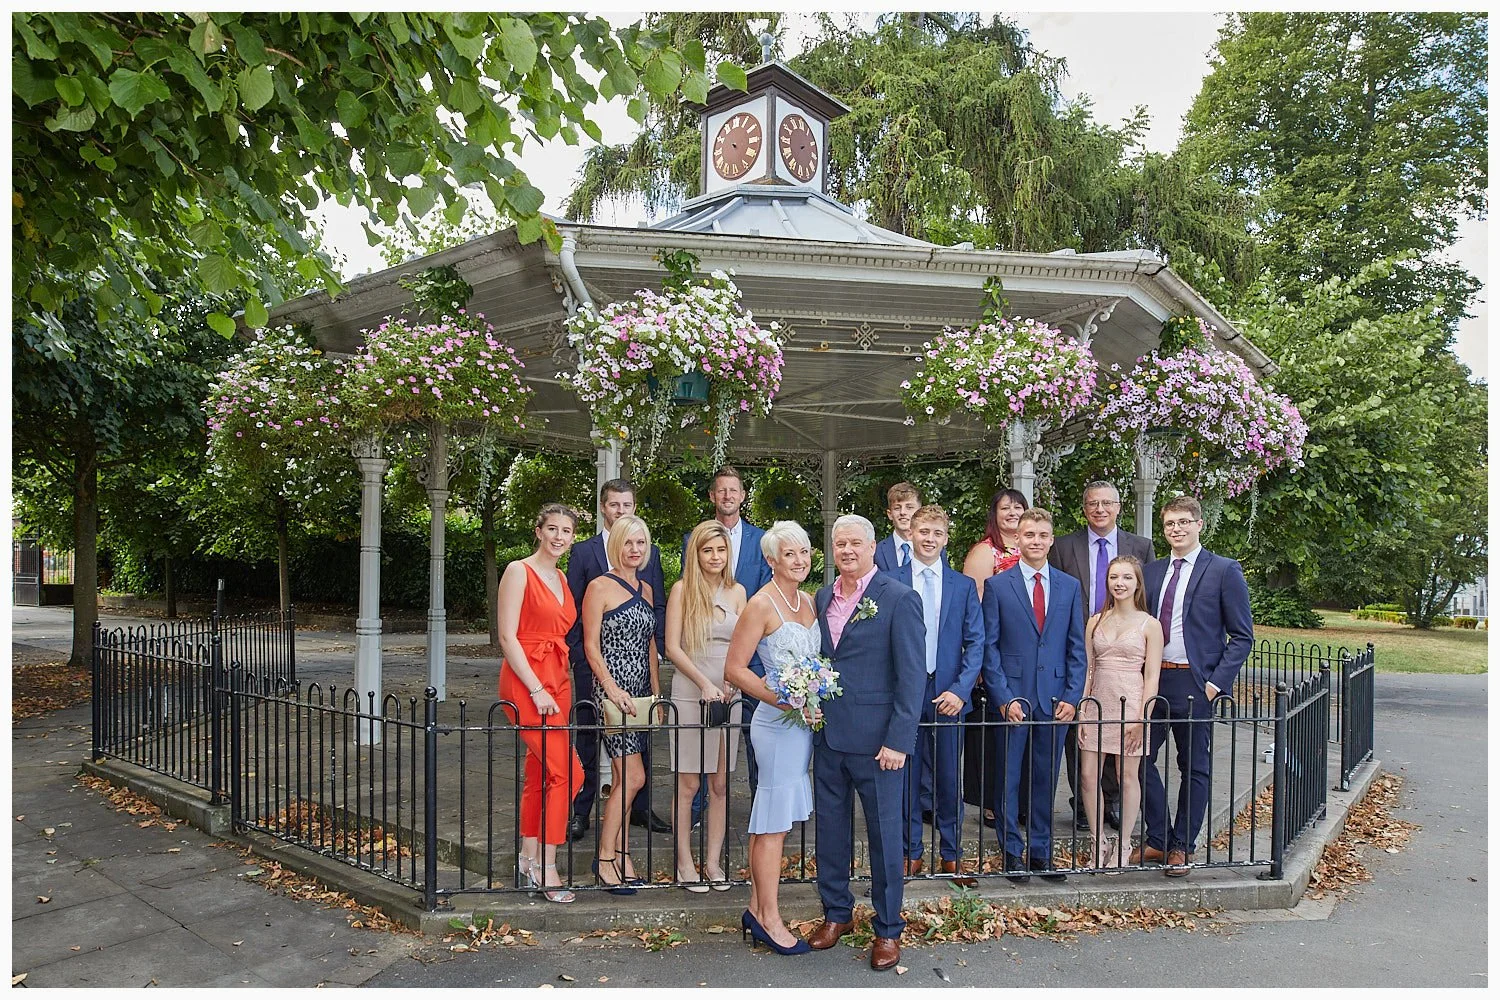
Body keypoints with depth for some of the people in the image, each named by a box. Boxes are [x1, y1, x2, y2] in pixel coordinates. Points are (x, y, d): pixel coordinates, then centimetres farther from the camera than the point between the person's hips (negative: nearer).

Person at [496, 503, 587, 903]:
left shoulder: (561, 579, 15)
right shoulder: (519, 571, -7)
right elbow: (507, 636, -13)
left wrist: (560, 686, 8)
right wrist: (537, 690, -16)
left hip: (557, 682, 7)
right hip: (525, 682, -7)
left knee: (539, 776, 12)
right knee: (567, 772, -12)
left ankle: (528, 861, 24)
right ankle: (546, 867, -3)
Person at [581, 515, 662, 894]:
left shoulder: (646, 589, 14)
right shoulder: (600, 587, -6)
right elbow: (591, 645, -9)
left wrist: (656, 692, 13)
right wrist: (611, 687, -18)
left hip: (640, 692, 6)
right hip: (612, 687, -6)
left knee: (622, 779, 10)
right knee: (633, 777, -10)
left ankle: (620, 856, 18)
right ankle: (605, 857, 3)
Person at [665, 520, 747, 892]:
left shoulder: (737, 591, 8)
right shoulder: (682, 589, -2)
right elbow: (672, 647, -6)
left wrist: (732, 682, -8)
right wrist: (705, 684, -14)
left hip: (729, 694, 3)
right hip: (690, 694, -3)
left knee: (721, 784, 7)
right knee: (688, 784, 2)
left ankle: (713, 861, 19)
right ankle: (685, 863, 15)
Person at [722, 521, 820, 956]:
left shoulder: (807, 602, 11)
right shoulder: (762, 604, -12)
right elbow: (734, 668, -14)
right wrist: (786, 701, -19)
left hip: (804, 720, 8)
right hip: (777, 723, -8)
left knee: (770, 818, 15)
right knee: (774, 822, 1)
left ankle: (756, 910, 25)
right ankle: (770, 920, 13)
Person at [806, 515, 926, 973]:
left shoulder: (899, 599, -9)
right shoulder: (823, 597, 9)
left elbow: (912, 676, -12)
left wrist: (898, 740, -16)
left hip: (876, 739, -5)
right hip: (827, 733, 6)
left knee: (885, 833, 8)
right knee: (830, 828, 15)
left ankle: (888, 929, 24)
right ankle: (836, 913, 34)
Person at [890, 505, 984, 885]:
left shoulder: (963, 585, 5)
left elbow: (975, 642, 2)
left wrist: (960, 690, -9)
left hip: (948, 694, 1)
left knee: (950, 778, 8)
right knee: (905, 776, 7)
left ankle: (951, 855, 23)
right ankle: (911, 854, 21)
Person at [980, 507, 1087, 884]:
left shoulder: (1070, 586, 8)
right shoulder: (997, 585, -1)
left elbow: (1077, 647, 8)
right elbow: (989, 646, -3)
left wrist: (1072, 696, -1)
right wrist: (1004, 697, -10)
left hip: (1054, 698, 3)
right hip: (1013, 696, -2)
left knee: (1046, 779, 11)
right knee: (1009, 778, 5)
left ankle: (1040, 850, 23)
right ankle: (1013, 851, 18)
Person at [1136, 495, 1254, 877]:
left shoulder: (1225, 571, -3)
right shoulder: (1152, 571, 11)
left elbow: (1242, 636, -4)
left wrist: (1216, 682, -12)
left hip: (1194, 683, -4)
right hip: (1151, 680, 5)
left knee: (1194, 767, 8)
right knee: (1139, 757, 5)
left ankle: (1182, 846, 22)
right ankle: (1158, 839, 21)